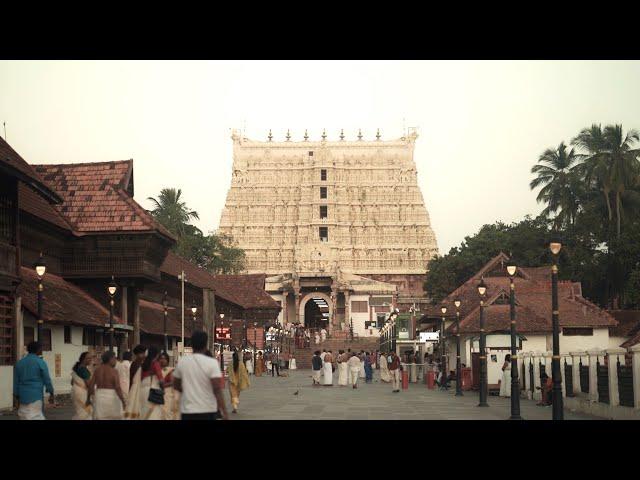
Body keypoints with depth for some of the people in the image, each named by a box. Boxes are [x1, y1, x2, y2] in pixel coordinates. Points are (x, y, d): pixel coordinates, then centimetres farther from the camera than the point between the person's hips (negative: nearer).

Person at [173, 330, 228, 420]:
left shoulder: (182, 362, 1)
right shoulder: (212, 363, -11)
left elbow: (176, 385, 12)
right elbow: (217, 390, -16)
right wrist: (224, 413, -15)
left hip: (187, 411, 3)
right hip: (207, 411, -3)